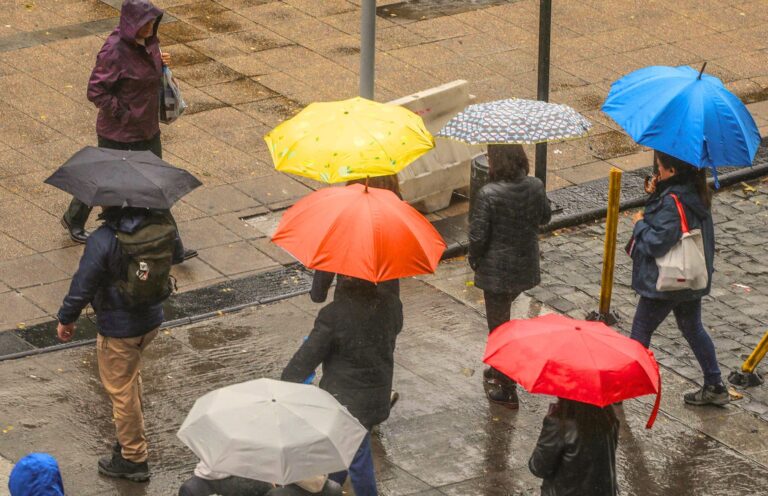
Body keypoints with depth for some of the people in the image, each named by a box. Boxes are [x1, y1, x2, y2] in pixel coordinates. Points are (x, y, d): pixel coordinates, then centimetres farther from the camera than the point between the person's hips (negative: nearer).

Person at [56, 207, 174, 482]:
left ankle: (134, 457, 21)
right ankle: (132, 436, 43)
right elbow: (175, 254, 10)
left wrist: (66, 319, -4)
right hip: (151, 319, 7)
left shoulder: (103, 240, -28)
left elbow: (82, 286, -21)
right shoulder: (159, 224, -9)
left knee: (121, 391, 10)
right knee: (131, 374, 29)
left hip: (119, 329, -7)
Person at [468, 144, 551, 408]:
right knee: (502, 317, 27)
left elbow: (478, 235, -18)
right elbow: (545, 217, 9)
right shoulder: (535, 187, -8)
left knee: (498, 326, 8)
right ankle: (499, 371, 42)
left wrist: (474, 260, 0)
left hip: (496, 271, -6)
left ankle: (507, 390, 17)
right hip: (526, 267, 6)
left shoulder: (488, 194, -24)